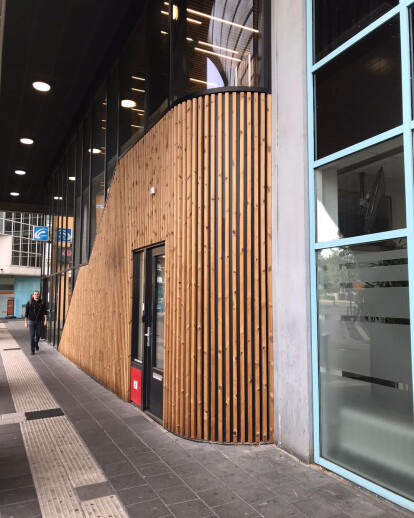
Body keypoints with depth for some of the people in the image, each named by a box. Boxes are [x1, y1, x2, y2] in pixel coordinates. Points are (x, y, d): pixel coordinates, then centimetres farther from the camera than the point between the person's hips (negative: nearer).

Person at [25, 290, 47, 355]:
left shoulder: (42, 303, 1)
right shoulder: (29, 303, -1)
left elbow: (45, 312, 1)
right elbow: (26, 313, 2)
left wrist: (45, 320, -10)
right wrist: (26, 322, -1)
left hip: (39, 321, 1)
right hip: (31, 321, -1)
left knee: (38, 335, 8)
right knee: (32, 336, -1)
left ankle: (36, 343, 39)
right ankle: (32, 350, 8)